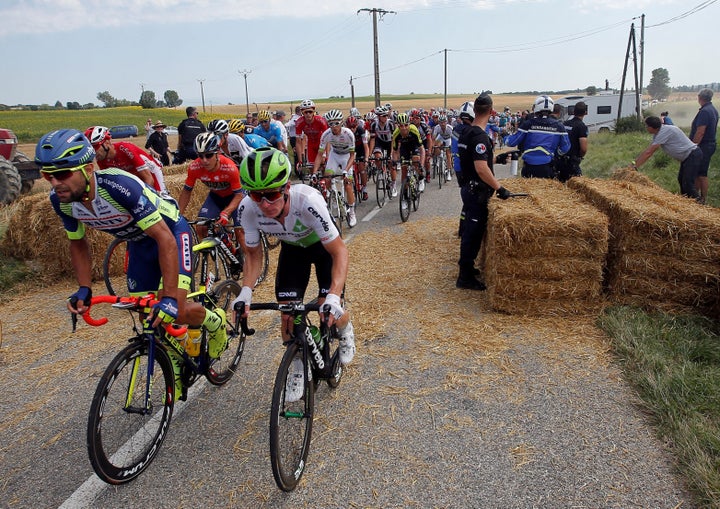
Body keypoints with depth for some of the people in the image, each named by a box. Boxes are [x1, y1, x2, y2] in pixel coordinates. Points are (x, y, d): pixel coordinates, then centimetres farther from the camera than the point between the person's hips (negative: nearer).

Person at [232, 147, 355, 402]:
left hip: (324, 244, -3)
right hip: (292, 247, 3)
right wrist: (246, 291, -30)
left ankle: (346, 330, 28)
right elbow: (253, 253, -13)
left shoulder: (308, 201, -42)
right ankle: (299, 370, 24)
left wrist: (334, 297, -48)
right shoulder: (248, 209, -30)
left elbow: (340, 251, -36)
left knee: (330, 314, -12)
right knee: (288, 316, -4)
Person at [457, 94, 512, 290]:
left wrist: (496, 157, 31)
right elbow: (482, 168, -30)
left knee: (470, 230, 19)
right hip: (477, 191, -10)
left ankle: (466, 266, 33)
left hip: (468, 188, 10)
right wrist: (499, 188, -25)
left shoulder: (465, 132, 9)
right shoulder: (480, 136, -22)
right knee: (474, 232, -2)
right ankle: (465, 277, 5)